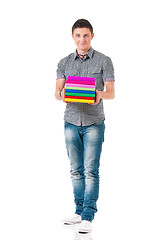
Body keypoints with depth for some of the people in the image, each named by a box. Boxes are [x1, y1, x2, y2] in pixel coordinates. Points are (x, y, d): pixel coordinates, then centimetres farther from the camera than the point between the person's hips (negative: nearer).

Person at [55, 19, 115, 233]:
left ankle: (88, 216, -3)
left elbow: (111, 92, -2)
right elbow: (57, 90, 7)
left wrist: (100, 94, -24)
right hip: (71, 122, 3)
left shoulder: (104, 61, 1)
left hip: (94, 123, -3)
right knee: (76, 170, 7)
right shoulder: (64, 63, 11)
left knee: (91, 170, -6)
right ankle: (79, 211, 17)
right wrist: (62, 93, -17)